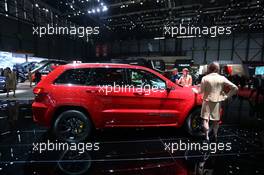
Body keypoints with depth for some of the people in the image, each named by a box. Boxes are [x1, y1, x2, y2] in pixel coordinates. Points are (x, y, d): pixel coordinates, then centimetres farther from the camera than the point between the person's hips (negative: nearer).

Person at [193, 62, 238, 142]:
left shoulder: (205, 78, -10)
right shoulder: (222, 78, -4)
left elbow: (201, 91, -4)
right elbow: (235, 88, -4)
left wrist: (195, 90, 15)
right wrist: (227, 96, 5)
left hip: (207, 101, -2)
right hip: (217, 102, 3)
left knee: (205, 119, 7)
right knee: (216, 120, 16)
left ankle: (207, 137, 7)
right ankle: (215, 136, 28)